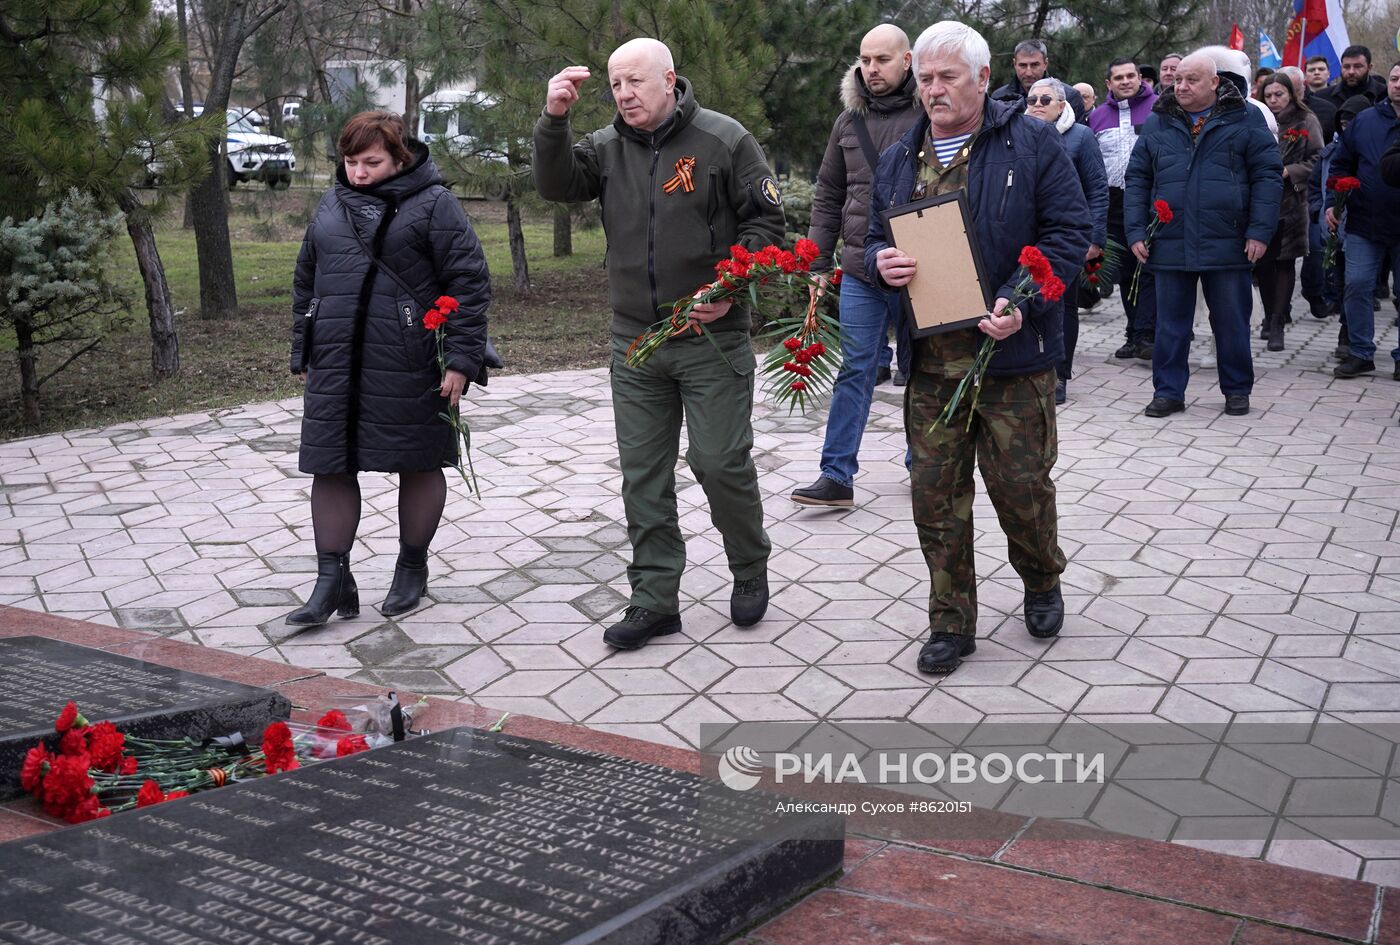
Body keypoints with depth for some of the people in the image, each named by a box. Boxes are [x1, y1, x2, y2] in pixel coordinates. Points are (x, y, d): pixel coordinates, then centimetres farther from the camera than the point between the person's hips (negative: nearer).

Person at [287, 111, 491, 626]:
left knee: (419, 465, 8)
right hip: (335, 367, 5)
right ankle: (332, 579, 11)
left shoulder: (432, 203, -4)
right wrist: (302, 354, 18)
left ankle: (412, 567, 25)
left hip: (409, 367, -5)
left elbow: (470, 281, -8)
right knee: (330, 467, 3)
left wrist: (461, 358, -13)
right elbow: (306, 282, 21)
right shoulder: (331, 206, 13)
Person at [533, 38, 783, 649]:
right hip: (635, 341, 5)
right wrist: (553, 121, -19)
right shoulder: (608, 146, 7)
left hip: (713, 336, -4)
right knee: (643, 473, 6)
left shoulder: (723, 139, -4)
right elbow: (557, 185, -5)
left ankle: (751, 571, 24)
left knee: (721, 462, -2)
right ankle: (655, 599, 16)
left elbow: (765, 220, -3)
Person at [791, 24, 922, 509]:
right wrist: (817, 264, 8)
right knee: (854, 370, 3)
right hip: (859, 271, 3)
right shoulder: (848, 122, 7)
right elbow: (828, 197, 13)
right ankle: (837, 475, 5)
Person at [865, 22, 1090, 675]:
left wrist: (1020, 303, -19)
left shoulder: (1030, 144, -2)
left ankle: (1042, 583, 36)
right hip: (930, 363, 4)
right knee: (936, 498, 5)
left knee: (1023, 486, 7)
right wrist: (880, 261, -5)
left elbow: (1069, 232, -6)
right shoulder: (898, 161, 12)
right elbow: (875, 238, 21)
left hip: (1012, 355, -3)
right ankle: (951, 623, 18)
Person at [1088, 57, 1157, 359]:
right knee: (1125, 271, 10)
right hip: (1115, 202, 4)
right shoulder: (1097, 116, 12)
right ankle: (1134, 333, 18)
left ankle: (1145, 334, -9)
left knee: (1149, 267, -9)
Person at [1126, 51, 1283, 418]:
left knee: (1231, 321, 9)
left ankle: (1237, 390, 22)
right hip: (1169, 245, 2)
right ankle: (1168, 391, 17)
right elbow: (1137, 180, 9)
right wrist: (1136, 232, 1)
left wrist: (1259, 232, -8)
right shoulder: (1157, 124, 7)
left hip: (1227, 245, -2)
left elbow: (1267, 175, -1)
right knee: (1170, 323, 8)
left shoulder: (1244, 122, 0)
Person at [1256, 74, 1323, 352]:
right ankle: (1270, 316, 22)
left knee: (1285, 262, -1)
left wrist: (1288, 171, -14)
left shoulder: (1306, 121, 2)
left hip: (1291, 201, -3)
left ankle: (1277, 324, 2)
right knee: (1262, 261, 4)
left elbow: (1318, 160, -3)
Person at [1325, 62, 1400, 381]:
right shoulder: (1364, 121, 6)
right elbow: (1341, 165, 10)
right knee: (1357, 286, -2)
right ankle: (1361, 353, 9)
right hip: (1364, 224, 2)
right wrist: (1332, 202, 0)